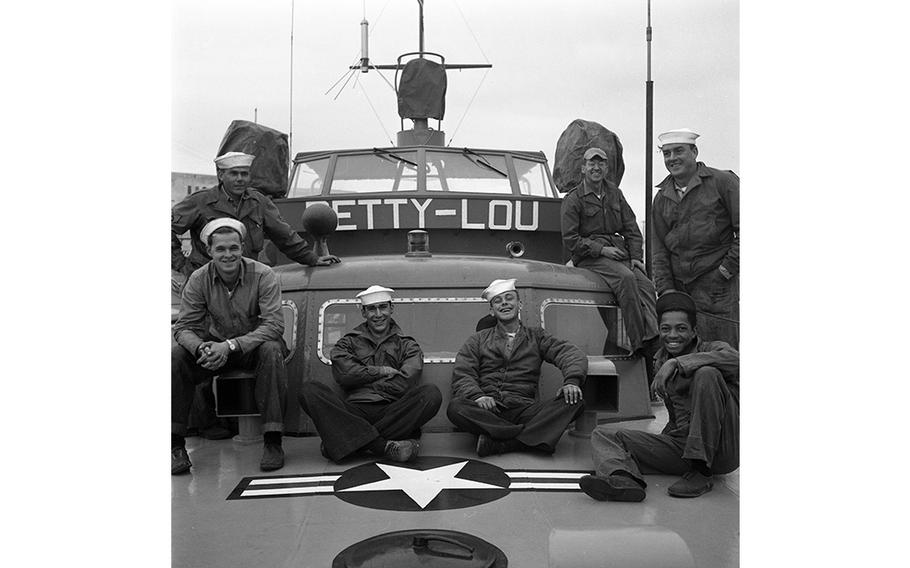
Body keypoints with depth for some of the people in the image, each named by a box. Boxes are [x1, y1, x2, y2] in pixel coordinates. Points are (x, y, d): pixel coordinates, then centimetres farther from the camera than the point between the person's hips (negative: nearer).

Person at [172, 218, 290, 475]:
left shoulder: (263, 276, -16)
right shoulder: (198, 280, -7)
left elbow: (274, 324, -23)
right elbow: (184, 327, -8)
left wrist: (231, 345, -36)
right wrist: (202, 348, -33)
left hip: (255, 343, -2)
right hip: (216, 344, 3)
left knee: (271, 351, -36)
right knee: (176, 356, -24)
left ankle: (273, 441, -30)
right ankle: (175, 442, -15)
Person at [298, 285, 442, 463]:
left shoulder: (407, 345, 20)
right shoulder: (348, 343, 23)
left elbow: (404, 384, 1)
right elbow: (343, 375, 1)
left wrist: (363, 379, 3)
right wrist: (381, 371, 2)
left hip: (394, 413, 0)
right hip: (355, 411, 0)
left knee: (431, 394, -30)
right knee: (309, 390, -25)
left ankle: (346, 441, -29)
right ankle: (383, 446, -36)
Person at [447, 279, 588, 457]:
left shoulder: (536, 337, 20)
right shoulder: (478, 340, 20)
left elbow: (573, 355, 6)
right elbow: (462, 376, 7)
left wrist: (572, 381, -16)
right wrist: (478, 396, -15)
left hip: (523, 408, 1)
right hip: (487, 409, -1)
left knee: (574, 402, -25)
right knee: (455, 408, -32)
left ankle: (497, 443, -33)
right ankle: (530, 437, -30)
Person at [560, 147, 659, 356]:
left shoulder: (614, 193, 19)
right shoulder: (573, 199, 2)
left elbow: (632, 229, 19)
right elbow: (570, 239, -5)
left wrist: (636, 257, 4)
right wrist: (601, 250, -14)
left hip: (619, 251, 5)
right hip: (589, 258, -5)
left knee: (645, 284, -21)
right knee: (626, 278, -32)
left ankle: (654, 343, -34)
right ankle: (639, 342, -32)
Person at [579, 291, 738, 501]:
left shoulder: (712, 349, 1)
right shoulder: (661, 362, 17)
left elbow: (735, 360, -26)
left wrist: (677, 362, -28)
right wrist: (657, 445, 13)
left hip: (722, 450, -5)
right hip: (681, 447, 6)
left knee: (707, 374, -27)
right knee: (602, 435, -4)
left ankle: (703, 472, -22)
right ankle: (622, 479, -42)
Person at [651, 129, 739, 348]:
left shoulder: (723, 182, 0)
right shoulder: (661, 198, 15)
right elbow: (660, 250, 13)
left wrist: (725, 270, -8)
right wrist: (665, 287, 2)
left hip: (721, 288, -4)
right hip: (680, 288, 4)